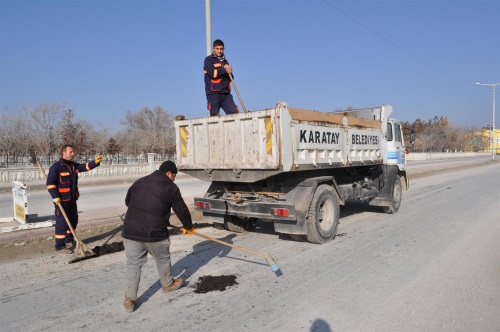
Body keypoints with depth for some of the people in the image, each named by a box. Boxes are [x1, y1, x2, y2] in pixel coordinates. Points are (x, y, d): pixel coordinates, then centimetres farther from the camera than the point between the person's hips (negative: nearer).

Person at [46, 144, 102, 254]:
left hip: (72, 199, 9)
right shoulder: (56, 167, -13)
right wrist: (55, 197, -21)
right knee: (62, 222, -5)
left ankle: (69, 240, 37)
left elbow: (85, 166, 10)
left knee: (73, 220, 19)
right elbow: (50, 183, -16)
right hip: (61, 200, -8)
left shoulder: (74, 165, 11)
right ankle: (59, 247, 2)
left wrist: (95, 162, -9)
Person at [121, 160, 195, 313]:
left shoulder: (139, 182, 13)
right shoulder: (171, 187, -1)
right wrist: (188, 227, 19)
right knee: (163, 259, 20)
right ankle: (168, 284, 41)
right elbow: (181, 210, 4)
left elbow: (127, 201, 25)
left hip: (130, 231, 4)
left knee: (133, 264, 11)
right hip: (155, 233, -3)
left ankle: (129, 301, 12)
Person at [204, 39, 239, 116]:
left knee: (234, 112, -10)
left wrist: (230, 72, -1)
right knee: (214, 116, -5)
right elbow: (212, 73, -13)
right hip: (213, 93, -5)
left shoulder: (225, 61, 22)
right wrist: (224, 69, -7)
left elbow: (230, 78, 20)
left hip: (226, 93, 5)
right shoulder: (208, 60, 4)